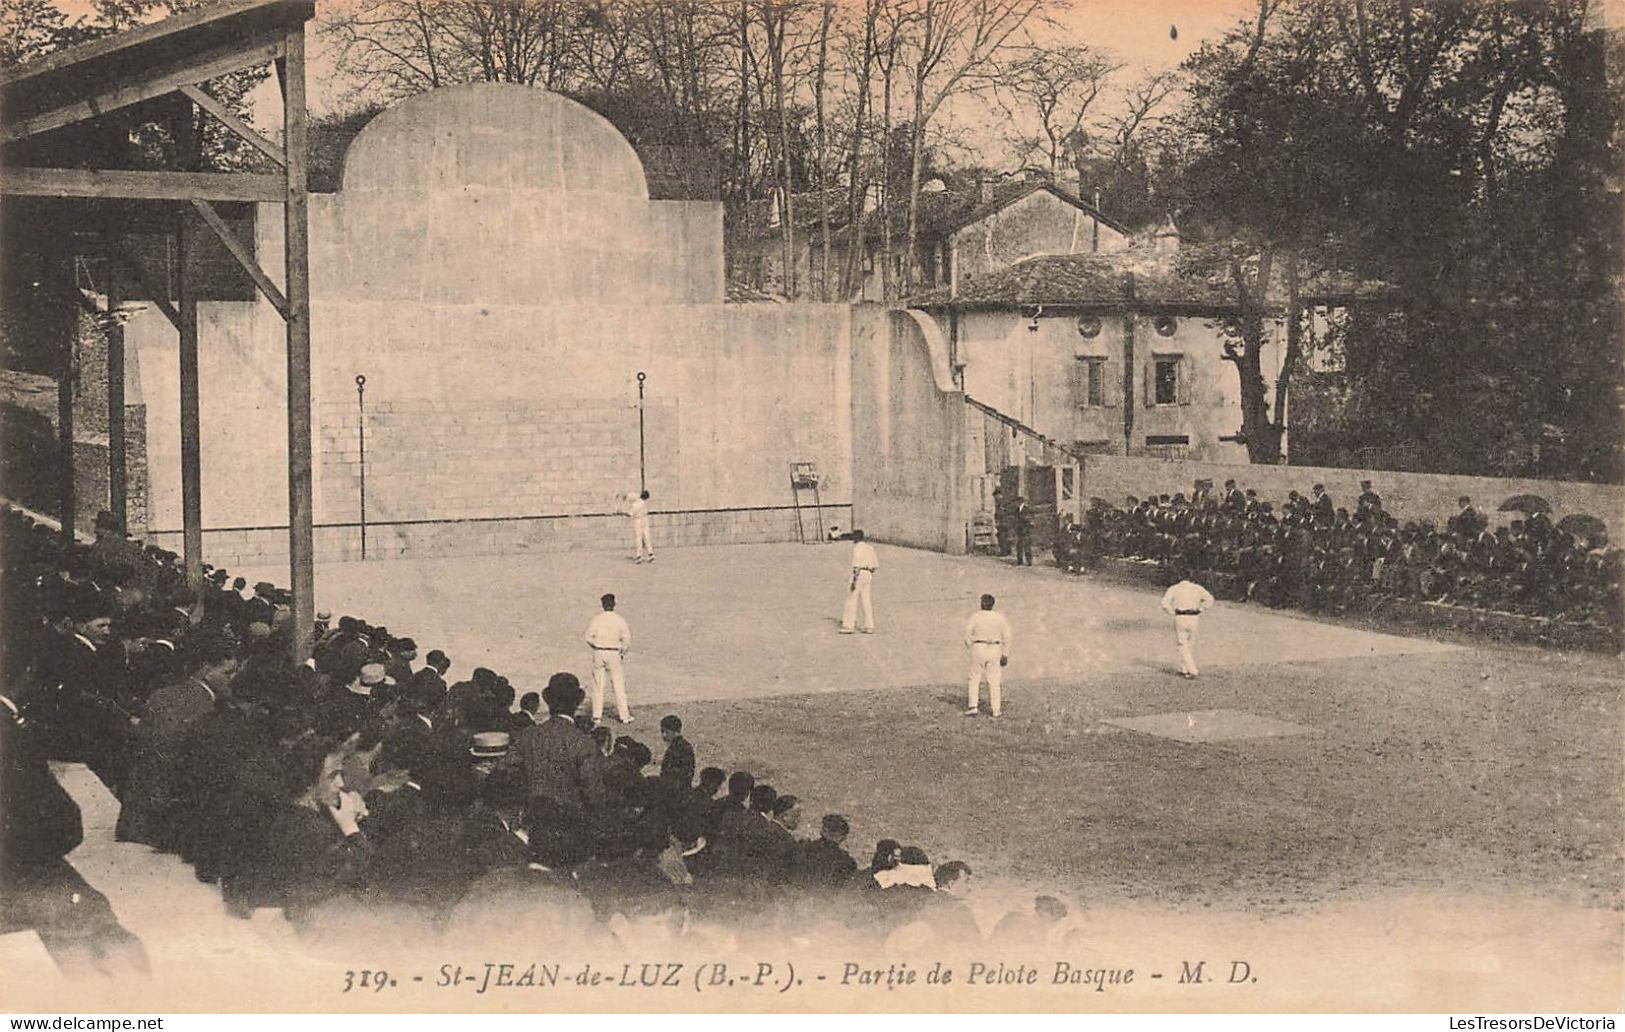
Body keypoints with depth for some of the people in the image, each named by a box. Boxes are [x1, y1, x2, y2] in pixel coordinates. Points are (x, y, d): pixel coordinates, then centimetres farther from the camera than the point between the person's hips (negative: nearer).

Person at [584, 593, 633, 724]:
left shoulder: (597, 619, -2)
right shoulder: (620, 619, -3)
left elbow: (589, 637, -5)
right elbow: (627, 639, -5)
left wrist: (596, 648, 12)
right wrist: (622, 653, 10)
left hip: (598, 653, 1)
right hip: (614, 653, -1)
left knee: (598, 686, 8)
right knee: (619, 685, 4)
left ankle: (597, 716, 7)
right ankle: (624, 716, 5)